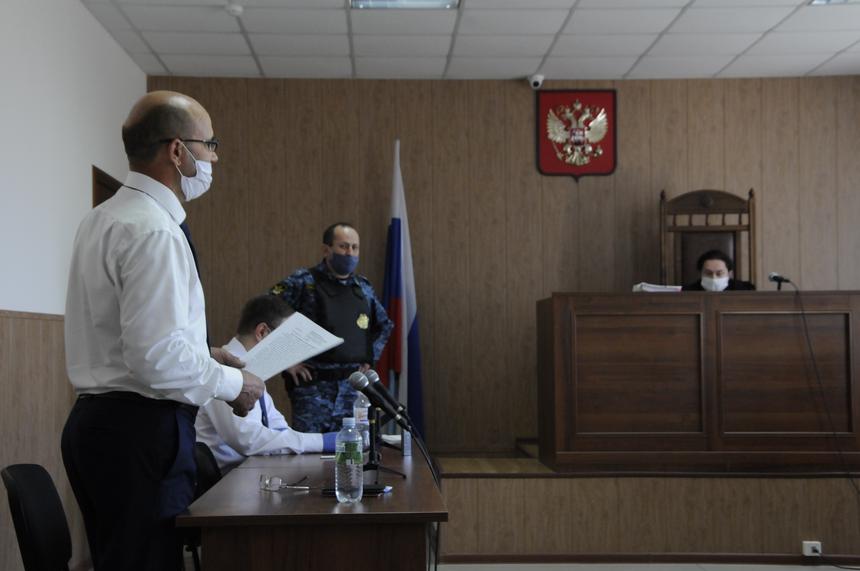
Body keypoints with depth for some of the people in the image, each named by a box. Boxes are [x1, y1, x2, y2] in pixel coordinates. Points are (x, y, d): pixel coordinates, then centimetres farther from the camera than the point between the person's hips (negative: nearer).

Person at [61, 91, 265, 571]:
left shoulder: (104, 219, 12)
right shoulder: (154, 231, -19)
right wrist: (232, 383, -10)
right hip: (141, 430, -10)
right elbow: (156, 358, -25)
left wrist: (202, 354, 16)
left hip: (102, 419, 10)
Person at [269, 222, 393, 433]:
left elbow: (385, 325, 28)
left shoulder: (363, 287, 11)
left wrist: (369, 358, 15)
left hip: (353, 387, 5)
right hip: (313, 386, -5)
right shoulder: (303, 283, -5)